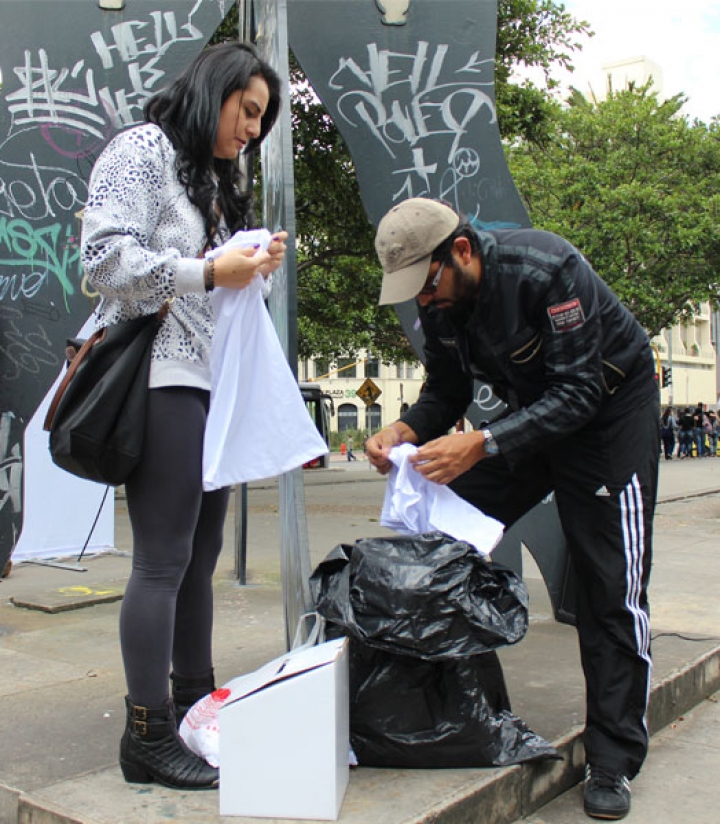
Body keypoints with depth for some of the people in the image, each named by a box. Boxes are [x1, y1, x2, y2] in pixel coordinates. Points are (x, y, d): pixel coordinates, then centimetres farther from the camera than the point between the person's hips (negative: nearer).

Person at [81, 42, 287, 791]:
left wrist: (255, 268, 9)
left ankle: (195, 707, 24)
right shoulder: (142, 151, -2)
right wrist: (209, 273, -16)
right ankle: (147, 735, 4)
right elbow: (106, 256, -15)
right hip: (159, 382, -9)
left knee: (200, 556, 12)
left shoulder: (215, 180, 25)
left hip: (211, 384, 9)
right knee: (163, 560, -7)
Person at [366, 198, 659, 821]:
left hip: (608, 407, -6)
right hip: (529, 411, 6)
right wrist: (406, 431, -21)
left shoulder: (547, 270, -32)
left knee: (611, 587, -9)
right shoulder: (440, 303, -11)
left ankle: (613, 760, 5)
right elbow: (446, 390, 0)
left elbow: (578, 393, -34)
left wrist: (482, 445, -43)